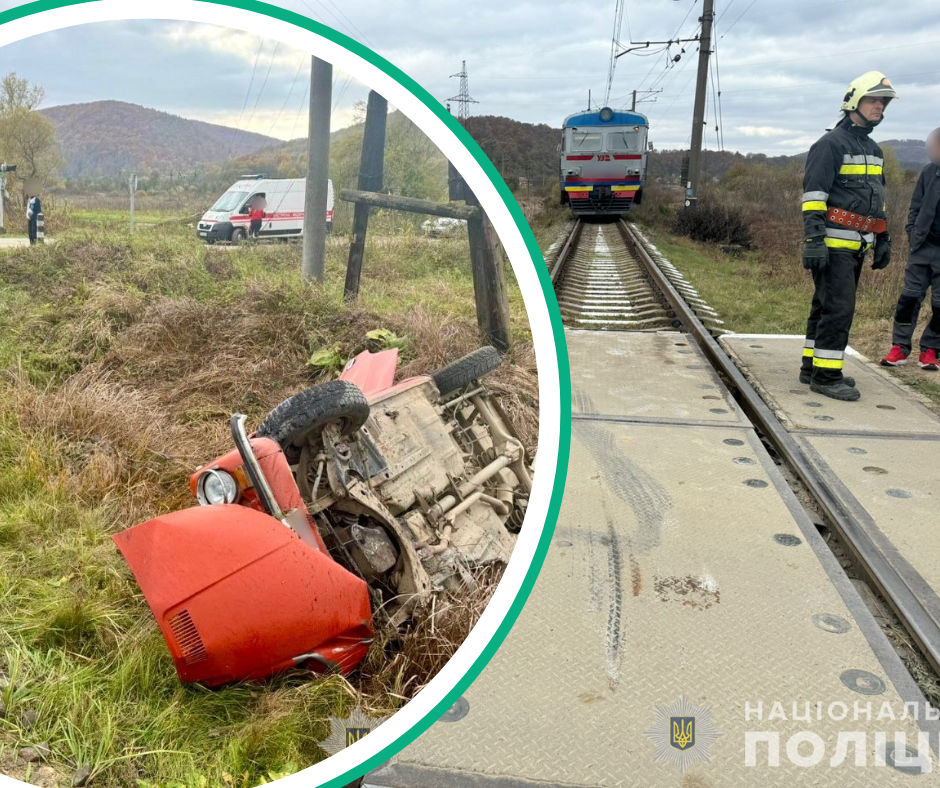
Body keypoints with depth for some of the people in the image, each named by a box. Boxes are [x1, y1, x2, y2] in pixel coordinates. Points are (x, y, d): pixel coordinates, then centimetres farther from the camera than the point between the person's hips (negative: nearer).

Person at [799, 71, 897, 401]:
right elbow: (813, 195, -16)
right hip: (834, 244, -9)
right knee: (838, 308, -11)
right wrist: (814, 240, -23)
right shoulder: (831, 144, -8)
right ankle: (825, 376, -7)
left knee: (827, 306, 12)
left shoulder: (873, 149, 20)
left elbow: (877, 199, 26)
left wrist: (883, 239, 22)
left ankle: (813, 367, 19)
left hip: (857, 245, 9)